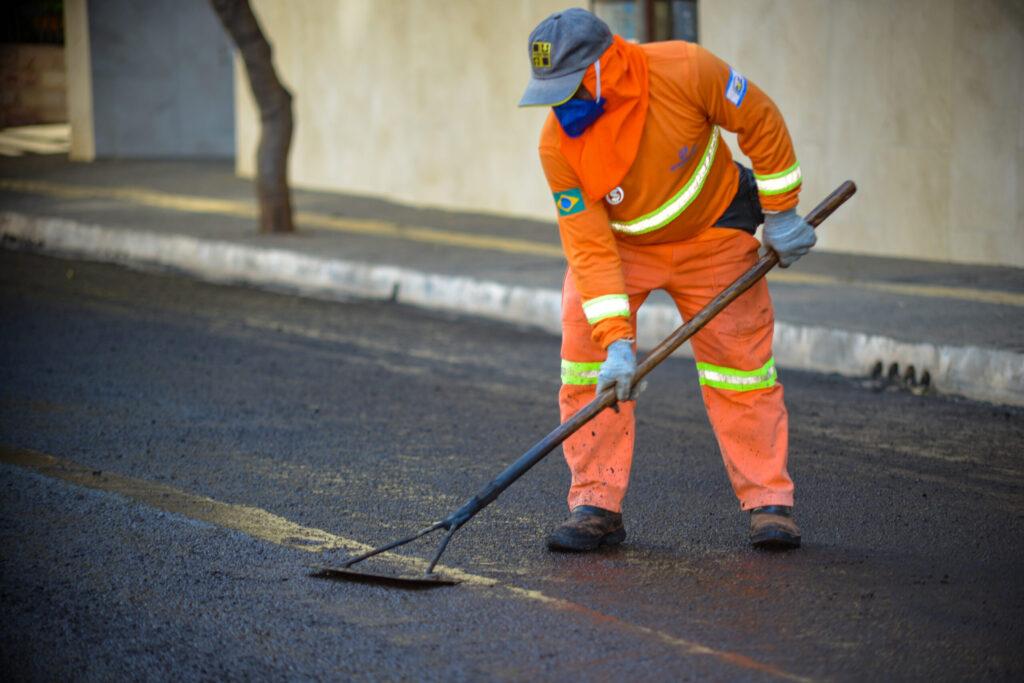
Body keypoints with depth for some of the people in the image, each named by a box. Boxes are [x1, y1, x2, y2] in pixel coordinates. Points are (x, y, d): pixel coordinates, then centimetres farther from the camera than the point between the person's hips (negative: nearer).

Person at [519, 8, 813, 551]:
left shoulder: (683, 71, -31)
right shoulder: (558, 145, -25)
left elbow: (759, 121, -15)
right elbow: (588, 247, -24)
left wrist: (780, 212, -9)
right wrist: (615, 341, -31)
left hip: (712, 236, -1)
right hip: (617, 244, 1)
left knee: (740, 363, -2)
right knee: (587, 356, -11)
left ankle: (769, 502, 9)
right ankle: (596, 506, -2)